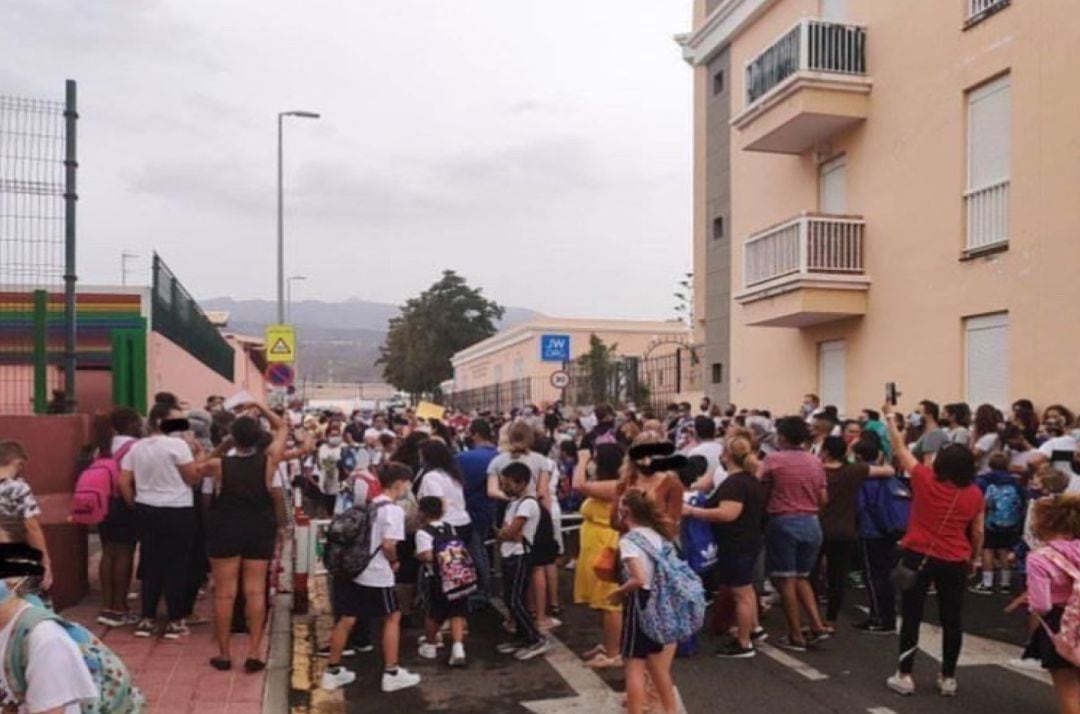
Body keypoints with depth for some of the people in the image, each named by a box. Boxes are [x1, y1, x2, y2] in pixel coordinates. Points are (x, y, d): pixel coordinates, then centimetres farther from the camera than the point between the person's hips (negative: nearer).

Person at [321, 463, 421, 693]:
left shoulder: (369, 505, 15)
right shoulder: (394, 510, -11)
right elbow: (388, 544, -19)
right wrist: (394, 562, 0)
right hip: (376, 574, -7)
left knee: (347, 619, 14)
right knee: (393, 617, 9)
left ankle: (332, 671, 21)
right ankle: (392, 673, 12)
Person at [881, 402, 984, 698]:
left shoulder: (924, 479, -11)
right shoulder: (975, 493, -4)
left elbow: (900, 448, -1)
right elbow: (977, 533, 4)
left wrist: (890, 415, 10)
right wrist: (973, 560, 20)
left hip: (918, 556, -2)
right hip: (955, 562, 2)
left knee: (911, 616, 5)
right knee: (952, 620, 13)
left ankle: (904, 676, 9)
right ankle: (948, 678, 20)